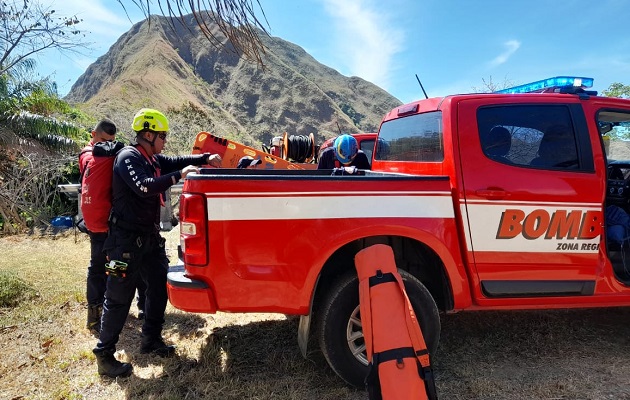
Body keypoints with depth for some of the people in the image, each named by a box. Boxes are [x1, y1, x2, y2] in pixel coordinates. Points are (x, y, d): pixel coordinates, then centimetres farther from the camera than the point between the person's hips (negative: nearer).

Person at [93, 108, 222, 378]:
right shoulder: (128, 157, -15)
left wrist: (206, 158, 2)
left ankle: (151, 340, 29)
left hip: (149, 236, 9)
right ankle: (104, 356, 10)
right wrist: (178, 176, -29)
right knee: (119, 296, -3)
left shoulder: (152, 159, 12)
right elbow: (144, 187, -30)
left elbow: (176, 161, 16)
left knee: (160, 285, 14)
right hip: (127, 238, -9)